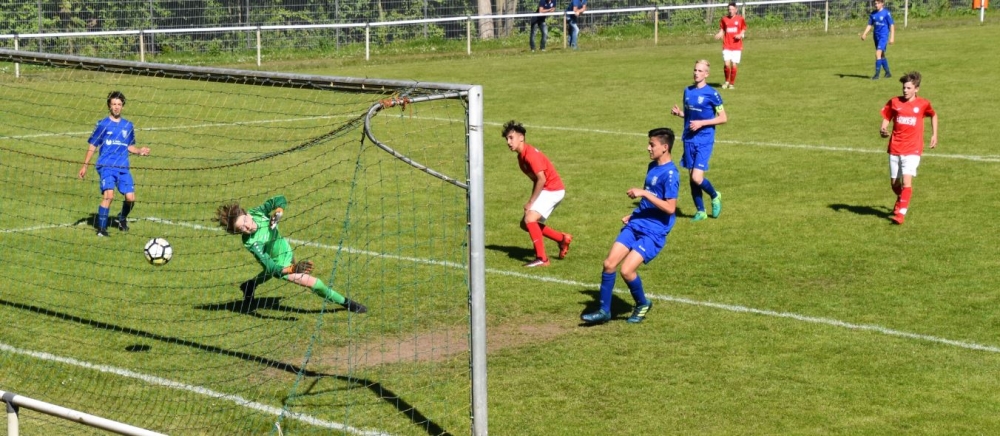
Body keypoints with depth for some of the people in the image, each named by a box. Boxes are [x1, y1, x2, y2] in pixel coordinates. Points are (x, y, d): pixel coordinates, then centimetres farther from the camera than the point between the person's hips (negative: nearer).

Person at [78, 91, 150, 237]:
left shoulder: (128, 126, 12)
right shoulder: (102, 125, 2)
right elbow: (93, 146, 6)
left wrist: (139, 151, 2)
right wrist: (85, 166, 2)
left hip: (123, 167, 3)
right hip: (106, 166, -3)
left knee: (131, 198, -6)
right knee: (109, 195, -22)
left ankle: (122, 218, 27)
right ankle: (101, 228, -11)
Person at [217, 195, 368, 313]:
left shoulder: (257, 213, -26)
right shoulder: (252, 243, -39)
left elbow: (280, 200, -16)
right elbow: (272, 268, -42)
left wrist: (278, 210, -38)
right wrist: (292, 269, -57)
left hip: (285, 251, 7)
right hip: (280, 264, -7)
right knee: (311, 281, -13)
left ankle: (249, 286, 63)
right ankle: (346, 303, 6)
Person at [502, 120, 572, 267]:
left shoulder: (530, 154, -21)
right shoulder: (521, 156, 9)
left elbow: (541, 179, -23)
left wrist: (531, 202, -17)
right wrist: (531, 201, 4)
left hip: (553, 190, -10)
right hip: (545, 190, 10)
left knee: (530, 219, -22)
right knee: (526, 224, 13)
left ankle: (542, 259, -16)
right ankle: (563, 239, 24)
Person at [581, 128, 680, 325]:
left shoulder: (670, 174, -16)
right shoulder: (652, 167, 12)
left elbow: (670, 207, -22)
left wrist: (644, 193, -23)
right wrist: (633, 215, 15)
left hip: (653, 232, -8)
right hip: (635, 225, 8)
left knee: (627, 270, -17)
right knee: (609, 264, -2)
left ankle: (642, 304, 10)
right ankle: (604, 311, 8)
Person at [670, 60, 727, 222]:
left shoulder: (712, 94, -9)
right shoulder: (687, 91, 8)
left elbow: (723, 118, -7)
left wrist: (701, 123, -16)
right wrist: (679, 113, -1)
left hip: (704, 141, -6)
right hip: (689, 140, 6)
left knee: (697, 178, -14)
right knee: (691, 177, 7)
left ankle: (715, 196, 15)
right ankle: (700, 211, 21)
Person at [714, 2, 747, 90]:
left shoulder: (740, 19, 2)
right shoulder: (724, 19, 3)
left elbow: (743, 31, 11)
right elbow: (722, 30, 11)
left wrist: (740, 35, -9)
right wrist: (719, 35, -10)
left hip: (737, 46, 0)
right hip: (727, 46, 0)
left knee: (734, 65, -3)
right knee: (727, 64, -13)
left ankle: (732, 83, 15)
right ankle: (727, 81, 11)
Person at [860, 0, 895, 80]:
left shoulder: (886, 13, -9)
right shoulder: (873, 13, 7)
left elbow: (892, 25, -7)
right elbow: (870, 25, 12)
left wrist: (892, 37, -11)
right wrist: (864, 34, -2)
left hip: (883, 36, -7)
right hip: (876, 36, 7)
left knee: (878, 54, -17)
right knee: (882, 55, 14)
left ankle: (877, 74, -16)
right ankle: (888, 73, 27)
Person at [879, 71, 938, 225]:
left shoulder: (923, 104, -2)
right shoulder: (894, 102, 0)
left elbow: (933, 115, 18)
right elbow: (886, 119, 8)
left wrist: (934, 134, 15)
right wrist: (883, 130, -13)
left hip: (912, 150, -3)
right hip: (895, 149, 3)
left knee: (907, 181, -18)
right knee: (894, 183, 10)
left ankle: (901, 213, -17)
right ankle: (901, 201, 42)